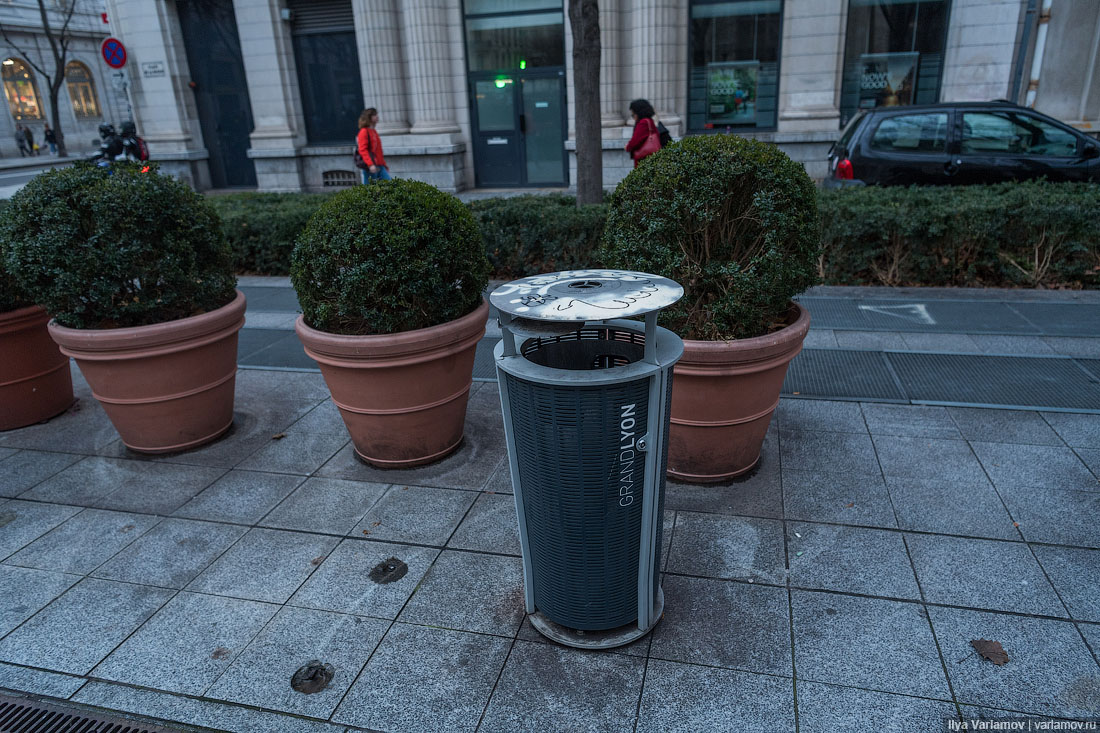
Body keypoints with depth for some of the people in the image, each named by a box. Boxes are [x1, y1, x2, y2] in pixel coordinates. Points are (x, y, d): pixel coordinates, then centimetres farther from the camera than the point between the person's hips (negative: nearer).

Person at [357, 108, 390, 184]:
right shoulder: (364, 132, -6)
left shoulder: (374, 132, 20)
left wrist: (384, 164, 25)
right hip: (370, 168, -8)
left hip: (379, 166, 9)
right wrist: (370, 164, -26)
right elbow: (362, 150, -16)